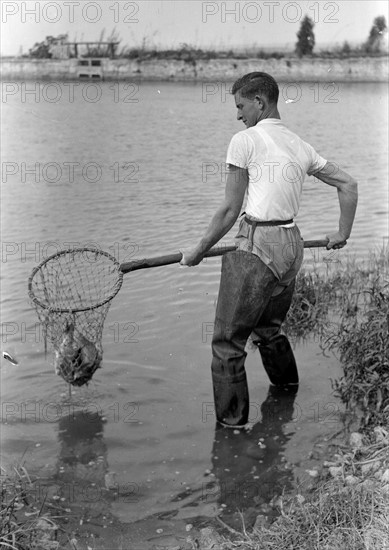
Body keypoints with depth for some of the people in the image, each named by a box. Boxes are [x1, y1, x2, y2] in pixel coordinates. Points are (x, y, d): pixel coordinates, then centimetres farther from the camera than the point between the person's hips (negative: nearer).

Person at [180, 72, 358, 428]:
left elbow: (230, 210, -7)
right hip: (292, 244, 8)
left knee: (227, 342, 2)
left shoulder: (245, 140, -4)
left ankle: (232, 425, 7)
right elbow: (349, 185, 18)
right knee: (269, 330, 26)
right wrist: (343, 233, 25)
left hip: (258, 245, -7)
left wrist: (199, 251, 3)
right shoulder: (300, 146, 15)